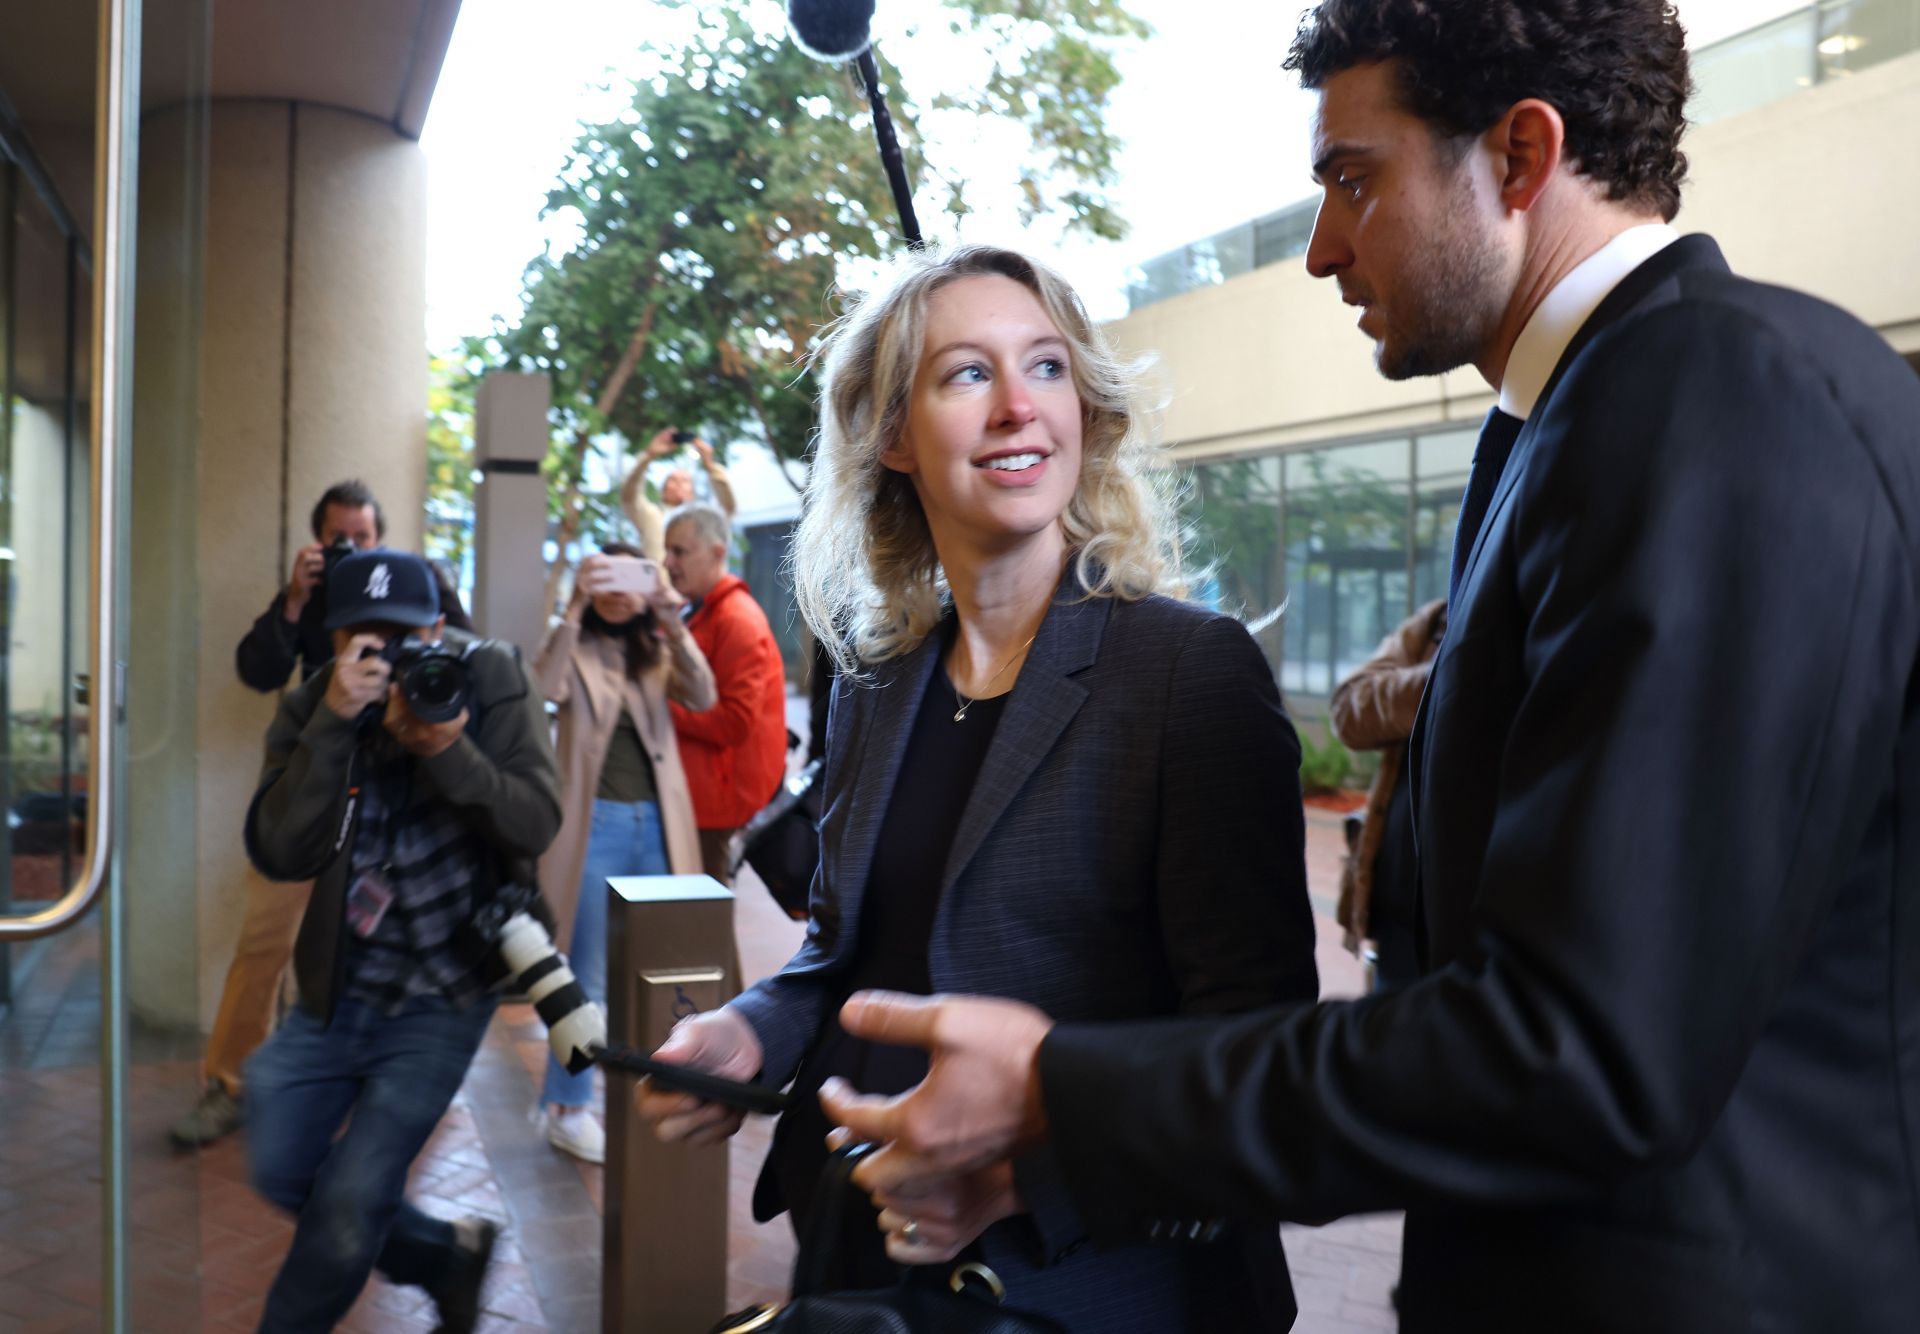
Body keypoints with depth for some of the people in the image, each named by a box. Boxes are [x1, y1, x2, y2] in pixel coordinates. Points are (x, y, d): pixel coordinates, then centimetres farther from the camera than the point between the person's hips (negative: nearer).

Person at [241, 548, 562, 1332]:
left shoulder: (489, 680, -14)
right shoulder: (311, 710, -8)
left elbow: (536, 825, -20)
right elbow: (280, 854, -20)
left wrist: (449, 750, -36)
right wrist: (334, 723, -30)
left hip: (444, 996, -4)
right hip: (338, 987, 4)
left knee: (349, 1202, -5)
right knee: (281, 1171, 11)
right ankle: (446, 1257, 34)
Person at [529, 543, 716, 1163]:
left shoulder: (656, 652, 10)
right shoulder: (576, 649, 0)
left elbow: (703, 698, -8)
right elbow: (547, 688, -22)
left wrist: (674, 626, -19)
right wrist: (575, 609, -27)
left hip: (658, 824, 4)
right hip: (595, 825, -4)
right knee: (589, 978, 3)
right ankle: (566, 1108, 17)